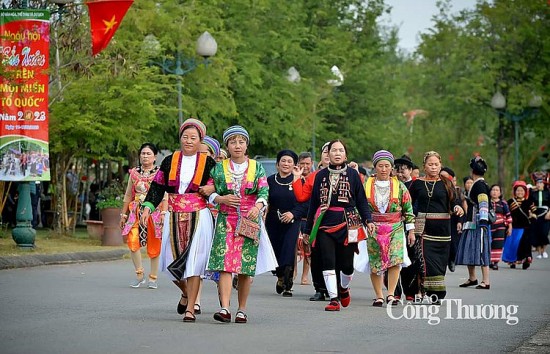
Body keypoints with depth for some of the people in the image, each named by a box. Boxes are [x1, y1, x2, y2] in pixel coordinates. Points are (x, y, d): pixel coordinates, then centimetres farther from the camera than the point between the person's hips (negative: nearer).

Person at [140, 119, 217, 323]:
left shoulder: (208, 163, 2)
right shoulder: (170, 161, 8)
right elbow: (157, 187, 7)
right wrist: (147, 207, -4)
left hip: (199, 218, -3)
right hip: (174, 219, 3)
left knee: (193, 261, -8)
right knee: (172, 261, 3)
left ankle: (190, 309, -3)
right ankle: (186, 293, 32)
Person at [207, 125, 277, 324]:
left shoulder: (256, 167, 8)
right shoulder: (219, 168, 9)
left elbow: (264, 191, -1)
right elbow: (209, 193, 9)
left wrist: (258, 206, -21)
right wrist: (221, 199, -11)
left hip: (249, 221, 0)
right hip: (226, 220, 0)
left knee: (246, 267, -1)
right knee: (225, 263, -14)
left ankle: (242, 310, 8)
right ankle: (224, 308, -23)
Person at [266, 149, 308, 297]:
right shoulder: (270, 180, 4)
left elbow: (306, 203, -4)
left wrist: (293, 213, -16)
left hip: (292, 222, -2)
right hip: (273, 222, 2)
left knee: (288, 253, -11)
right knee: (276, 252, 8)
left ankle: (287, 286, -3)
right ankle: (280, 278, 36)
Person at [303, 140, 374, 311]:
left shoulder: (352, 174, 5)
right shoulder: (321, 175, 11)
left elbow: (361, 200, 5)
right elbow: (313, 203, 14)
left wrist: (368, 220, -10)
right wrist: (308, 229, 13)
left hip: (347, 223, -1)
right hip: (325, 224, 1)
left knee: (347, 263, 1)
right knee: (328, 262, -9)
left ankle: (344, 288, 32)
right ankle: (333, 299, -5)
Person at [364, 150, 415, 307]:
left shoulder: (399, 186, 5)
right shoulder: (366, 185, 4)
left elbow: (408, 210, 8)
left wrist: (411, 231, 6)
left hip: (396, 229, 0)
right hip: (373, 229, 1)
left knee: (395, 259, -17)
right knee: (374, 263, 0)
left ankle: (391, 294, -15)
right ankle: (379, 296, 11)